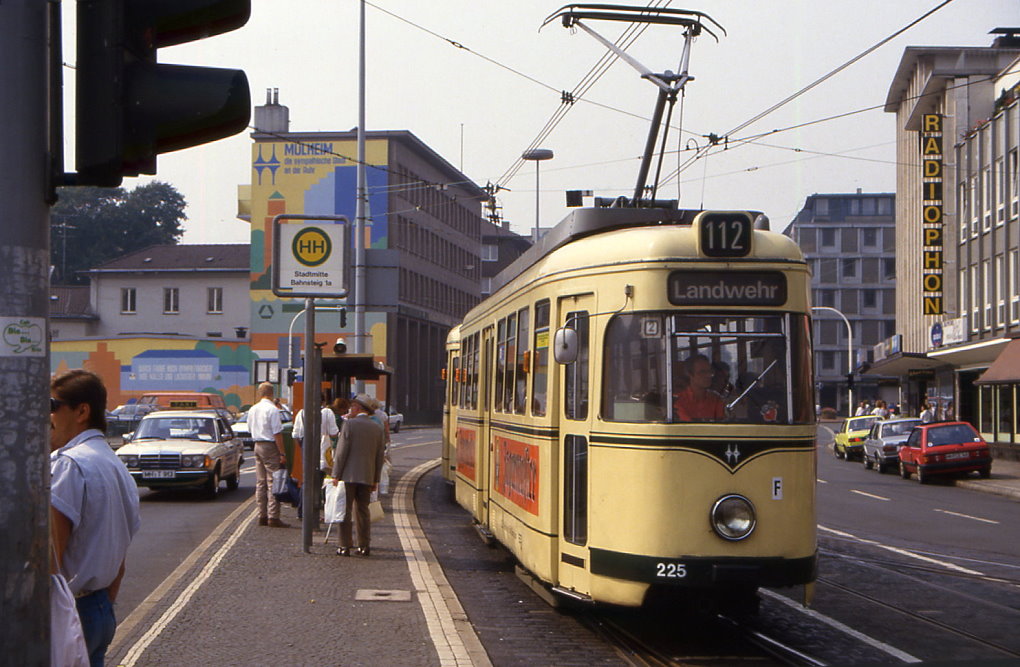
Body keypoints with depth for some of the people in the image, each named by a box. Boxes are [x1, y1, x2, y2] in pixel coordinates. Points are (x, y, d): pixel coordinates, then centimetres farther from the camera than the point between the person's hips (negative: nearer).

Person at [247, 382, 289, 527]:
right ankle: (273, 517, -8)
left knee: (260, 482, 11)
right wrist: (282, 454, -14)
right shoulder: (273, 410, -14)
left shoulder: (252, 410, 9)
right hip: (270, 446, -8)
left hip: (257, 445, 8)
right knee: (273, 482, -6)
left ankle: (262, 516, 14)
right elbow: (277, 433, -16)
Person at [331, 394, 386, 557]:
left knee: (345, 511, 0)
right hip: (367, 477, 5)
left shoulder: (350, 424, -8)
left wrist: (336, 475, -7)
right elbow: (379, 456, 10)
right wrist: (376, 479, 16)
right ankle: (364, 545, 12)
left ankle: (345, 546, -1)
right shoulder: (377, 428, 7)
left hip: (348, 476, -5)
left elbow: (341, 451, -11)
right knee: (363, 511, 12)